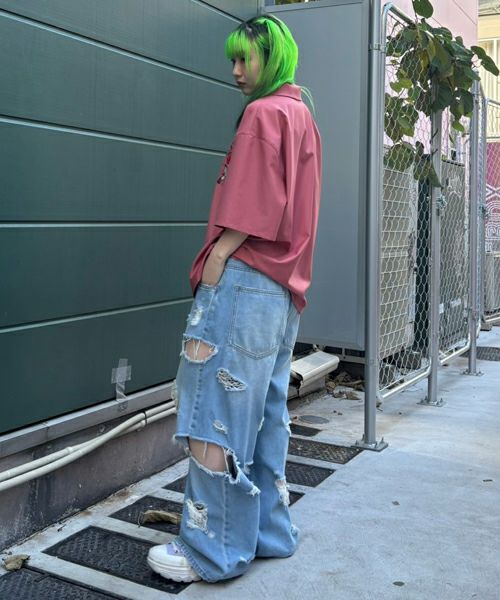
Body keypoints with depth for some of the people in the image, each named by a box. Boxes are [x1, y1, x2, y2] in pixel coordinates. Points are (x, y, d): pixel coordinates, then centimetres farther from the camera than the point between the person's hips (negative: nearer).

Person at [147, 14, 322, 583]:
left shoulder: (264, 113, -5)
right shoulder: (303, 116, 22)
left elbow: (250, 211, -16)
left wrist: (213, 261, -14)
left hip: (245, 279, -10)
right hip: (285, 287, 10)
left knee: (218, 413, -6)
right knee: (264, 414, 12)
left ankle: (214, 551, 1)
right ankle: (269, 531, 21)